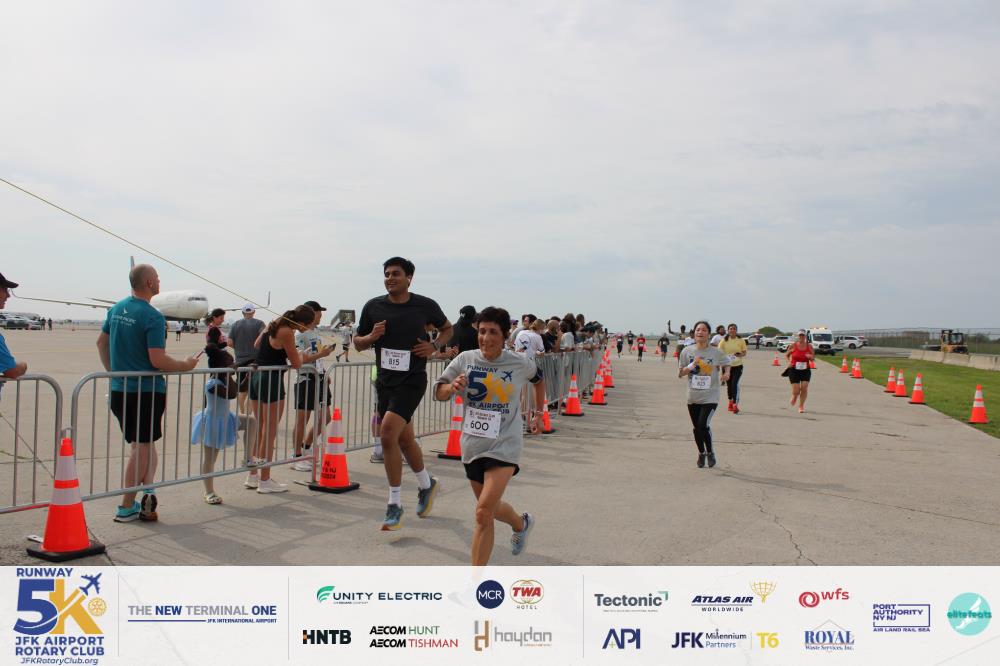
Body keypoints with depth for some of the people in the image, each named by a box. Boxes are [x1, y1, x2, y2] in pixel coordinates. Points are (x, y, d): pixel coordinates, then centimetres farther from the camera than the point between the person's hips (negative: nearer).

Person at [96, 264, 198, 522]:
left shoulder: (116, 309, 8)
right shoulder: (153, 317, -17)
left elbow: (101, 342, 19)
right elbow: (158, 360, -21)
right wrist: (185, 365, -6)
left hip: (119, 390, 7)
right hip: (146, 391, -7)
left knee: (142, 443, 16)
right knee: (142, 446, 3)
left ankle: (148, 491, 6)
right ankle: (126, 507, 7)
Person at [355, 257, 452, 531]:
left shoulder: (426, 306, -5)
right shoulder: (373, 307, 1)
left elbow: (447, 328, 13)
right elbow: (358, 344, 10)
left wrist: (434, 346, -6)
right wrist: (372, 336, -12)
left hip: (412, 381, -4)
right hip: (385, 381, 5)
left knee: (388, 434, -19)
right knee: (404, 439, 15)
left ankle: (395, 504, -6)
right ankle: (426, 485, 41)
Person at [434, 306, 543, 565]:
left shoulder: (521, 363, -5)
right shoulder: (465, 360, -5)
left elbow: (539, 379, 17)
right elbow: (439, 392, 1)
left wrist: (538, 414, 17)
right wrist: (452, 387, -21)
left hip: (504, 445, -4)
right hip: (472, 444, 4)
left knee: (484, 511, -17)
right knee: (490, 508, 21)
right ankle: (522, 523, 54)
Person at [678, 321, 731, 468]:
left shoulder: (716, 353, -4)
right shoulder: (687, 351, -1)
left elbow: (726, 364, 14)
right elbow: (680, 374, 3)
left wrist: (726, 373, -8)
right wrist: (691, 366, -15)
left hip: (710, 397, -3)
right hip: (693, 396, 3)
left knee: (703, 425, -17)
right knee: (696, 428, 11)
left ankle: (710, 452, 9)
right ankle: (701, 453, 36)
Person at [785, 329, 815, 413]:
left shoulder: (809, 346, 1)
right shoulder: (793, 346, -3)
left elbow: (813, 357, 10)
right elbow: (786, 355, 9)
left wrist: (811, 356, -14)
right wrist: (789, 362, -10)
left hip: (805, 370, 1)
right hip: (794, 370, -1)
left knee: (804, 388, -11)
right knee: (796, 390, -5)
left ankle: (801, 406, 8)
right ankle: (794, 397, 33)